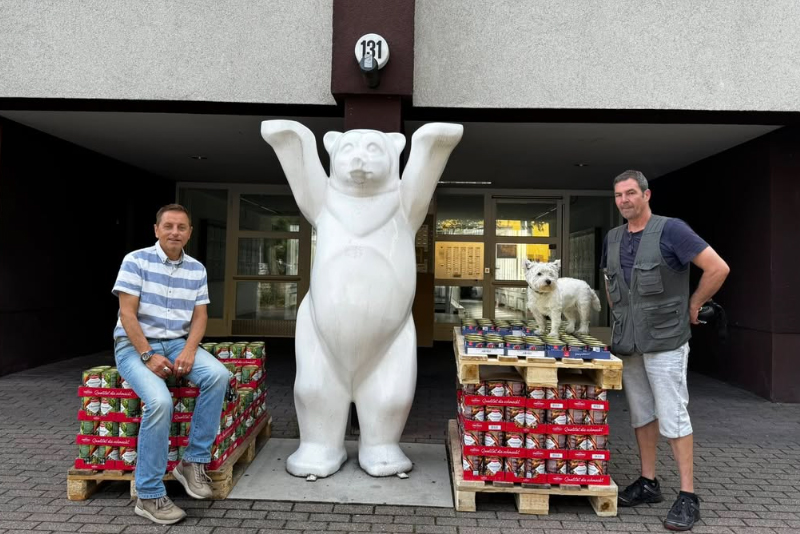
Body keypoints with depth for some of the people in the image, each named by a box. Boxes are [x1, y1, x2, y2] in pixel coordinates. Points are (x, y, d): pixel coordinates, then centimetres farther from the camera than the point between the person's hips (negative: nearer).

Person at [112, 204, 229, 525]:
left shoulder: (196, 269, 7)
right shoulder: (136, 261, -6)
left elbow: (200, 316, 4)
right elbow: (127, 313, -12)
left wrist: (189, 351, -14)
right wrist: (148, 356, -20)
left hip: (178, 343, 4)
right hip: (135, 345, -4)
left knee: (218, 375, -24)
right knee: (160, 400, -31)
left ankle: (194, 460, -10)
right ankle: (149, 495, -16)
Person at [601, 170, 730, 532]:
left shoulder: (671, 230, -10)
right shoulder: (612, 239, 8)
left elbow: (718, 269, -12)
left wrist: (692, 306, -5)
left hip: (664, 341, -6)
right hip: (627, 342, 6)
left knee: (673, 417, -3)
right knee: (642, 415, 14)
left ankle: (687, 497, 9)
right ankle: (648, 484, 26)